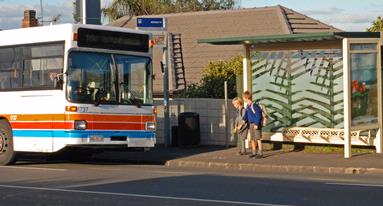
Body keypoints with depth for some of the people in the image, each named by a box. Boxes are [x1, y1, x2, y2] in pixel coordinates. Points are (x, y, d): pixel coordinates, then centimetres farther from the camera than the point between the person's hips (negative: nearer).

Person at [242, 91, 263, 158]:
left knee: (258, 138, -7)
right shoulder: (247, 106, 9)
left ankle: (260, 153, -4)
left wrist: (256, 124, -21)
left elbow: (258, 115, -19)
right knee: (252, 139, 11)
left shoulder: (254, 106, -18)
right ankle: (254, 152, 19)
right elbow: (246, 115, 21)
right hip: (251, 124, 9)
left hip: (256, 124, -9)